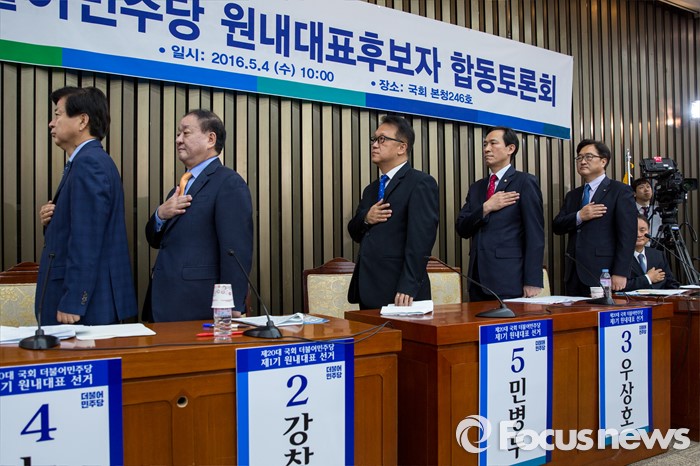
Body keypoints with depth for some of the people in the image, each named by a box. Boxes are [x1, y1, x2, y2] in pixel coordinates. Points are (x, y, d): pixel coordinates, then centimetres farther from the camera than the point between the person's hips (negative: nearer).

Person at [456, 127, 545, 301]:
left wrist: (532, 282, -13)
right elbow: (462, 229, 8)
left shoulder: (525, 182, -2)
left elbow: (535, 234, -8)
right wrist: (486, 208, -9)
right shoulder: (476, 188, 15)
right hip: (478, 281, 5)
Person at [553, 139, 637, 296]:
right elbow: (556, 227, 9)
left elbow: (627, 234, -8)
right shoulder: (572, 195, 18)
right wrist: (579, 217, -10)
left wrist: (620, 273, -15)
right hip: (574, 275, 5)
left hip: (602, 274, -5)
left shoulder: (620, 191, 0)